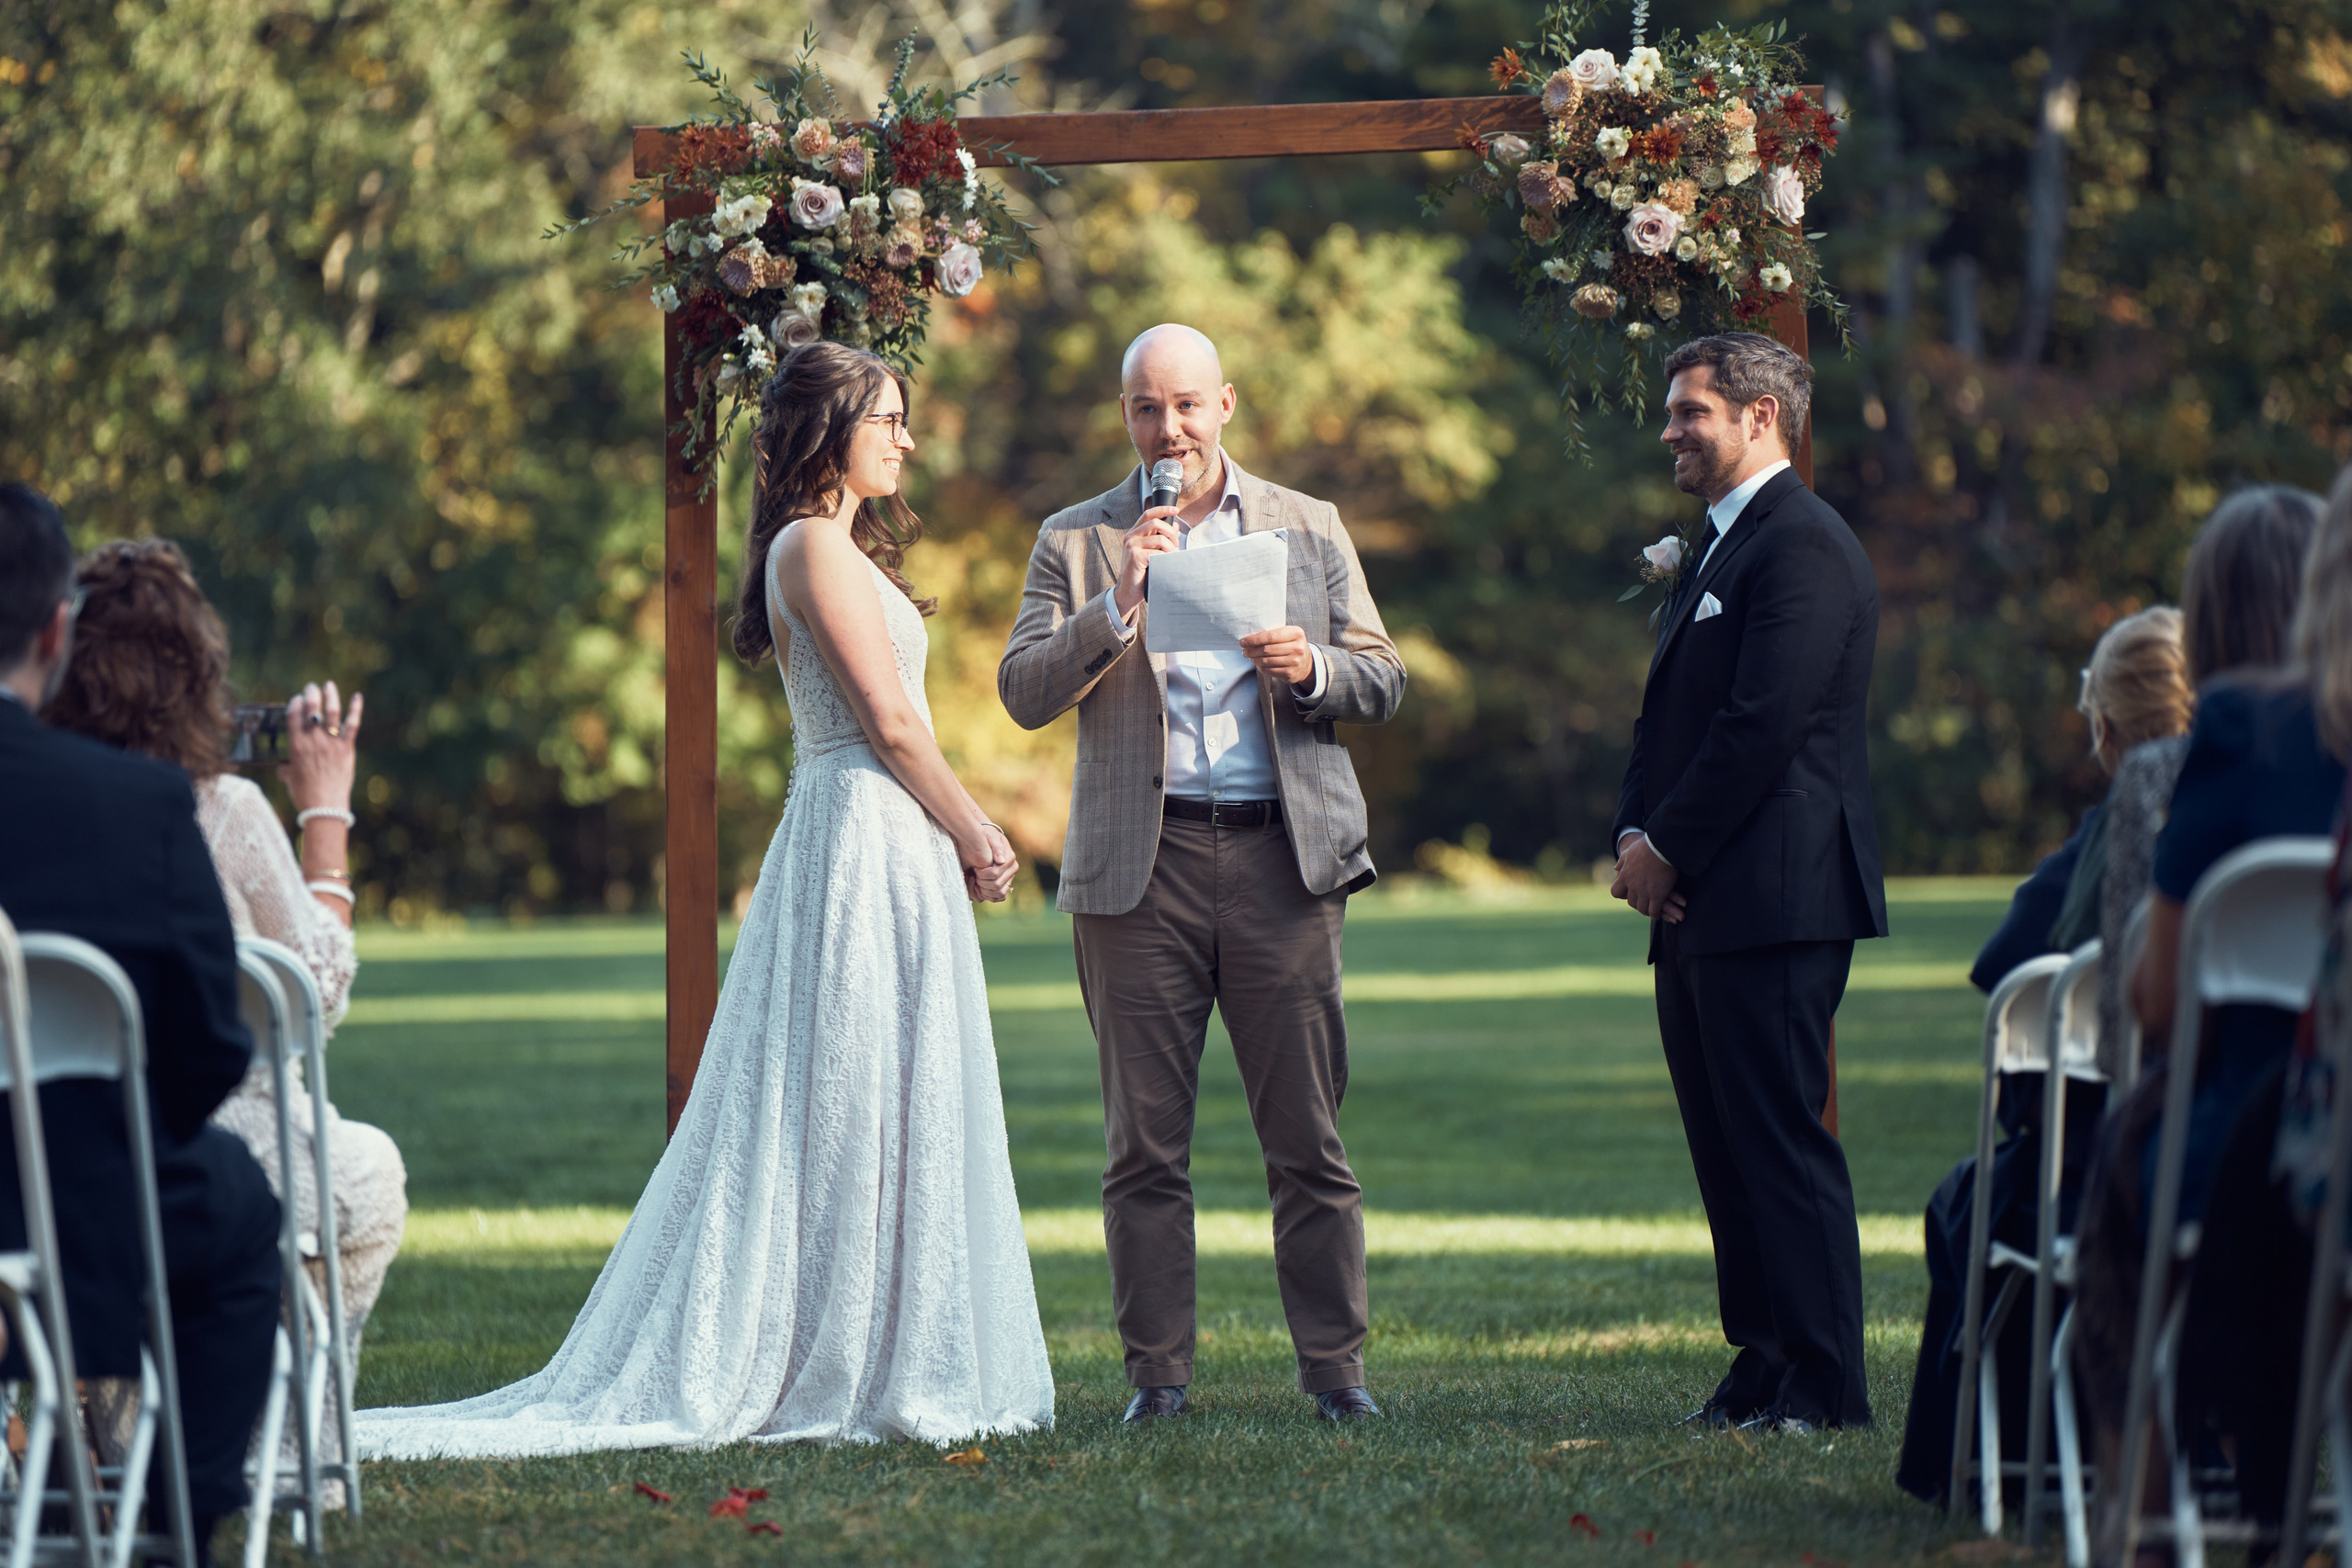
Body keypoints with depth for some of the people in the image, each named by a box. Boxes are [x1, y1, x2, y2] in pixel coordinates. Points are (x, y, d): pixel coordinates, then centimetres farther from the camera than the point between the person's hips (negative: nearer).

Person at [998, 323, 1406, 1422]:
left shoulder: (1308, 529, 14)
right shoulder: (1076, 540, 10)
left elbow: (1383, 684, 13)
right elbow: (1023, 693, 0)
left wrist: (1311, 668, -8)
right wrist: (1118, 604, -14)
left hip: (1282, 856, 0)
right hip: (1140, 864, 0)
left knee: (1308, 1137, -1)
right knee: (1144, 1144, 0)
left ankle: (1335, 1368, 4)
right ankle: (1158, 1374, 6)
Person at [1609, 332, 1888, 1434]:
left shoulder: (1803, 548, -12)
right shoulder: (1715, 551, 21)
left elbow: (1762, 724, -18)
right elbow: (1668, 715, 22)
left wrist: (1670, 848, -12)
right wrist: (1635, 835, 5)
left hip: (1772, 901, -10)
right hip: (1697, 904, 10)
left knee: (1780, 1144, -9)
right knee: (1725, 1146, 11)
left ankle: (1826, 1387, -6)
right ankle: (1765, 1367, 16)